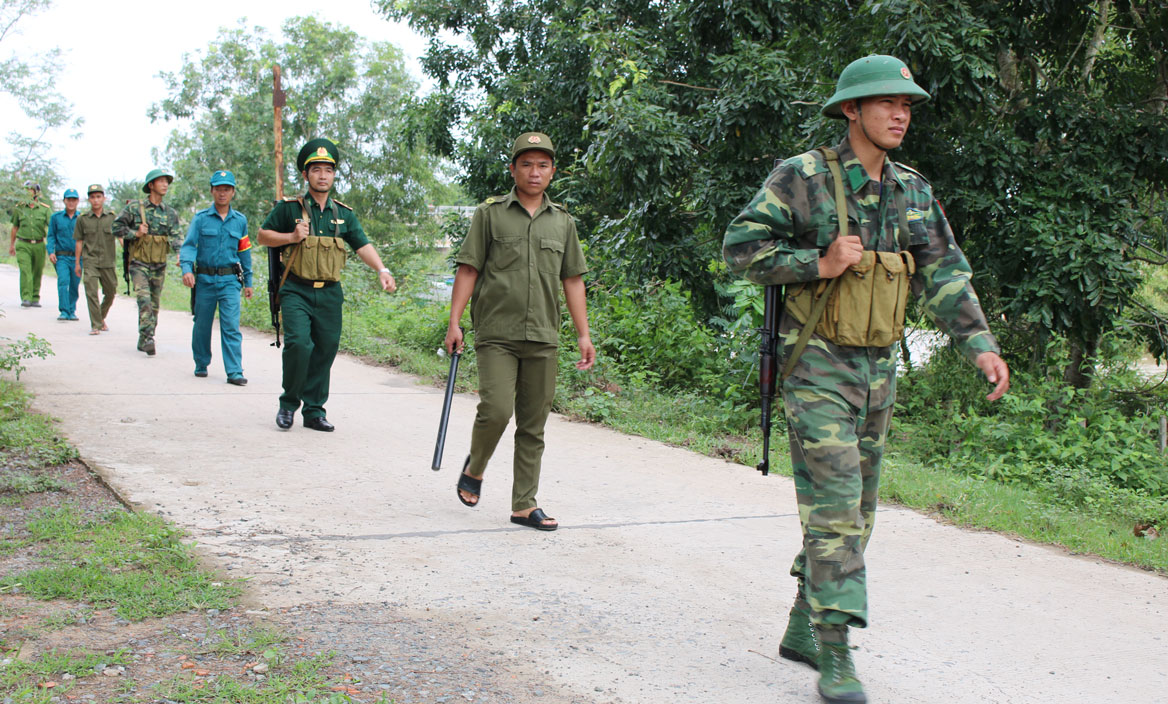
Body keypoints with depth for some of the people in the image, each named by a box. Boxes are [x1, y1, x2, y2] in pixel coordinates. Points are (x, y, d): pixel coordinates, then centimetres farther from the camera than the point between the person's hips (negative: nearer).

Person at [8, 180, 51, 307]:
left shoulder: (45, 209, 0)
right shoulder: (19, 208, 4)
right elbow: (15, 227, 15)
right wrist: (11, 244, 21)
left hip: (39, 245, 1)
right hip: (23, 245, -1)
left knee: (37, 273, 7)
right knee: (25, 271, -14)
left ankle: (35, 299, 19)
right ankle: (26, 299, -19)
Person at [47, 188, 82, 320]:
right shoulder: (56, 217, 6)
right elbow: (51, 236, 8)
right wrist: (51, 251, -5)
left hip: (77, 257, 1)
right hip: (61, 256, -1)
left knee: (74, 285, 6)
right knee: (63, 281, -16)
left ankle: (72, 311, 20)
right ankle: (63, 311, -17)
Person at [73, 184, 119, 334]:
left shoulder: (112, 217, 5)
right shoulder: (82, 219, 5)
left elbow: (121, 237, 0)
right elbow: (79, 242, 9)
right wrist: (77, 263, 9)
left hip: (108, 262, 1)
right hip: (90, 261, -1)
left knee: (110, 292, 9)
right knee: (91, 292, -11)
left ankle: (101, 317, 33)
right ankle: (96, 325, -8)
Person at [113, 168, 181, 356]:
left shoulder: (170, 213, 7)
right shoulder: (134, 207, -2)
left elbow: (176, 236, -4)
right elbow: (117, 226, 2)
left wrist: (180, 253, -22)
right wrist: (136, 234, -12)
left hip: (159, 266, 4)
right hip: (139, 263, -4)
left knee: (154, 304, 9)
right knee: (144, 300, -19)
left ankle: (143, 342, 21)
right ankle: (147, 338, -24)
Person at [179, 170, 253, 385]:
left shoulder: (240, 221, 9)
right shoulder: (201, 218, 1)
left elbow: (244, 252, 16)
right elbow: (188, 245, -7)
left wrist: (248, 282, 17)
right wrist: (186, 269, -25)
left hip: (230, 280, 0)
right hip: (204, 279, 0)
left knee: (231, 326, -10)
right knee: (202, 325, 9)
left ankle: (235, 372, -12)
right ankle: (201, 365, 28)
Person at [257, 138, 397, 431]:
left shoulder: (344, 214, 12)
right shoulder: (289, 208, 1)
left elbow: (362, 245, 4)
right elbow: (263, 235, 7)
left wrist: (381, 270, -13)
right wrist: (291, 237, -11)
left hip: (329, 294, 4)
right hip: (296, 291, -4)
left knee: (325, 351, 5)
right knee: (299, 344, -19)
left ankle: (314, 411, 17)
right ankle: (289, 402, 2)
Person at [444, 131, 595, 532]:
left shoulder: (563, 222, 13)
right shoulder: (490, 214, 4)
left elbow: (572, 280, 14)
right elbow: (468, 270, 2)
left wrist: (583, 334, 8)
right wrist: (454, 322, -5)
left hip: (543, 338, 3)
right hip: (496, 334, -3)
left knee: (533, 425, 4)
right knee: (496, 409, -16)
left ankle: (524, 506, 12)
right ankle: (474, 468, 14)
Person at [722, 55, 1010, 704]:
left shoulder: (913, 192, 9)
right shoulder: (804, 177, -9)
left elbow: (944, 275, 4)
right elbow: (740, 246, -10)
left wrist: (980, 343, -9)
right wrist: (820, 265, -20)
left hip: (878, 369, 7)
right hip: (818, 365, -7)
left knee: (855, 510, 13)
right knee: (833, 505, -13)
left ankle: (803, 629, 28)